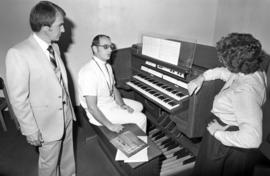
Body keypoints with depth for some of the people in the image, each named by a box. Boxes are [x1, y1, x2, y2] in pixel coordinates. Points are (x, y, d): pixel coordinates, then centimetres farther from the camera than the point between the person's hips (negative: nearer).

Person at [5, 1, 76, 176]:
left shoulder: (54, 47, 0)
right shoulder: (18, 54, -23)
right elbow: (18, 99, -19)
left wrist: (69, 107, 12)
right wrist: (31, 131, -14)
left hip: (66, 115, 6)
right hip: (47, 123, -6)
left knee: (68, 156, 26)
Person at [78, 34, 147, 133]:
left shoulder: (107, 66, 2)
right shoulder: (89, 72, -28)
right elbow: (92, 107, -29)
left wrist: (122, 105, -5)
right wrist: (110, 125, -25)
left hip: (111, 101, 10)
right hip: (99, 112, -10)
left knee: (139, 106, 21)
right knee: (141, 118, -11)